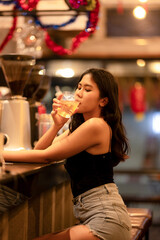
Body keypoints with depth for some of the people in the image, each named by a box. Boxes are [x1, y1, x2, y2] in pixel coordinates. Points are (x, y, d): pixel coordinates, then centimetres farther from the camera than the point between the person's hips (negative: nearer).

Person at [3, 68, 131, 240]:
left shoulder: (97, 125, -13)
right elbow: (39, 149, 12)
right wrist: (57, 125, -4)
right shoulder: (78, 126, 18)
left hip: (106, 219, -9)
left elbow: (45, 156, -10)